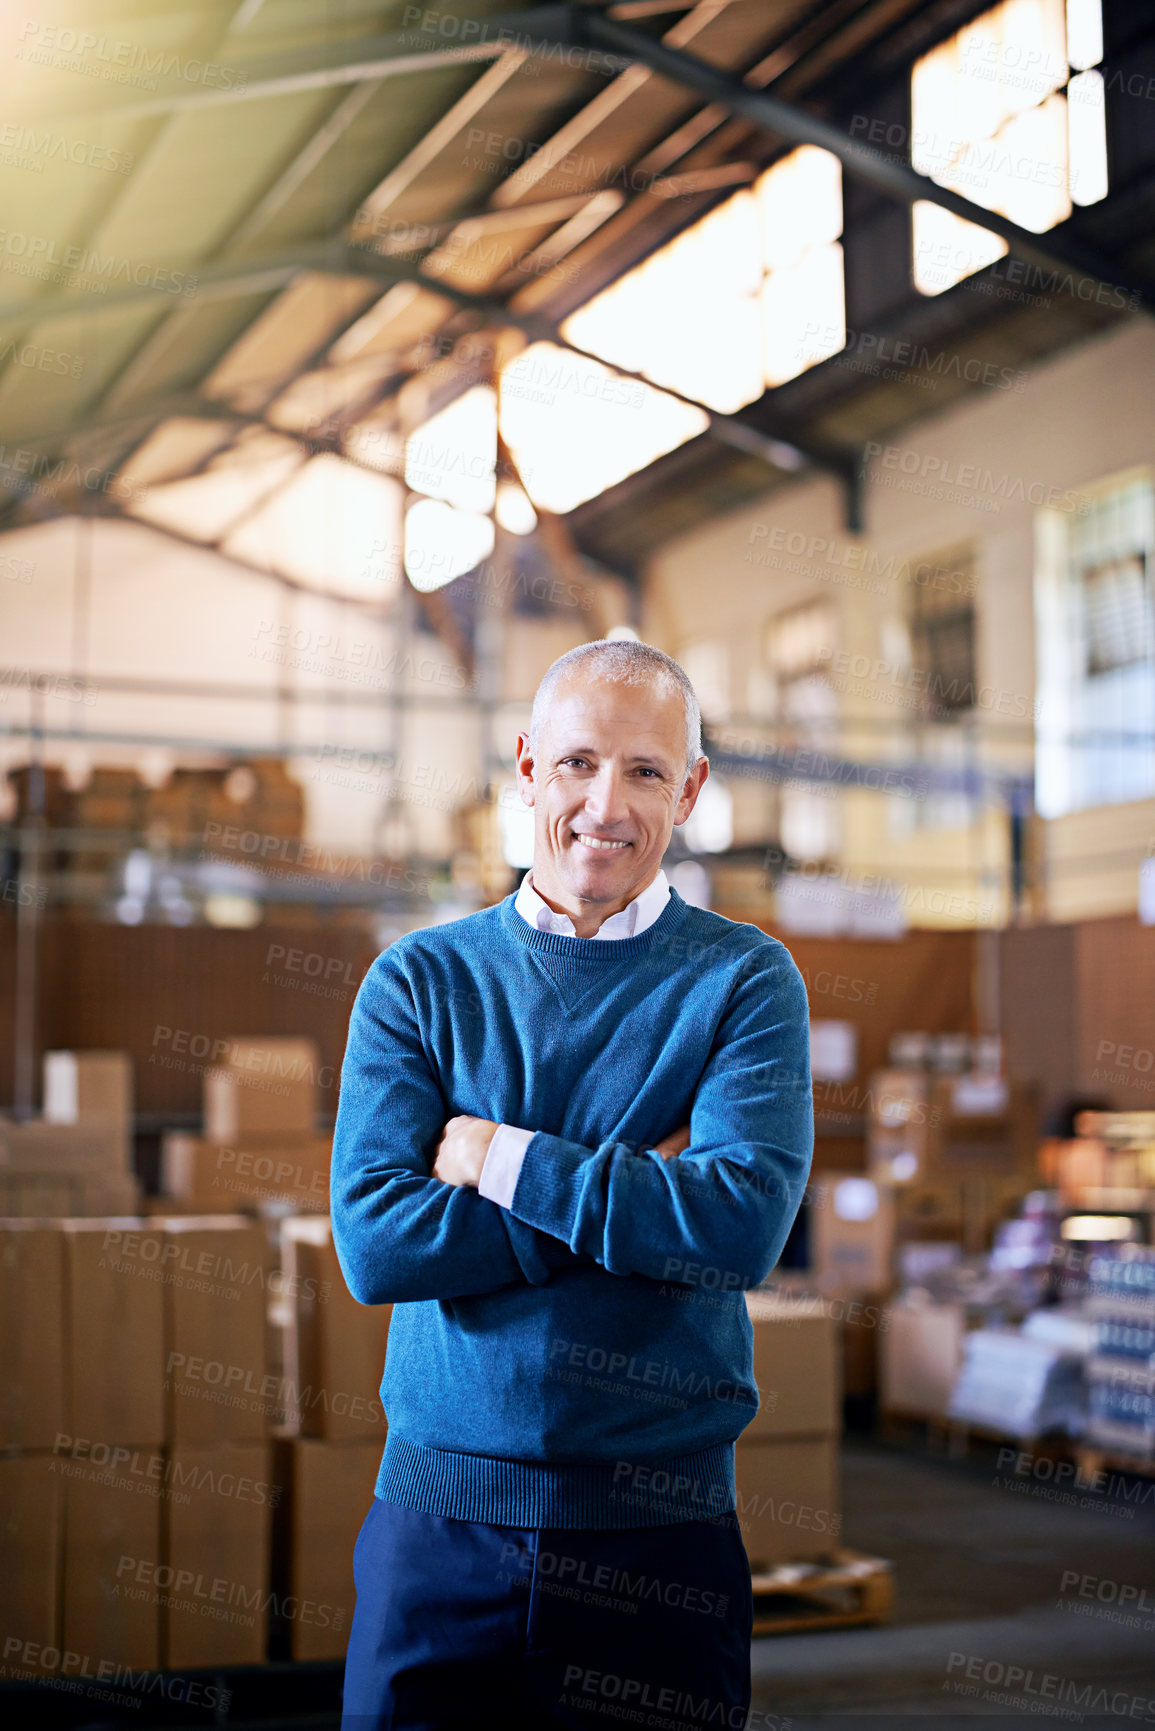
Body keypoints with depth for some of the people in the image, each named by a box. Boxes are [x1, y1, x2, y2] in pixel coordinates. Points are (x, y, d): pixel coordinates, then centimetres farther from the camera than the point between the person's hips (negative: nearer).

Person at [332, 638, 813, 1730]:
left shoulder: (743, 978, -1)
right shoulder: (419, 979, 2)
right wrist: (640, 1194, -14)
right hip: (439, 1518, 1)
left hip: (659, 1526, -1)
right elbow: (372, 1241, -11)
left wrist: (496, 1157, -13)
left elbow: (745, 1222, -16)